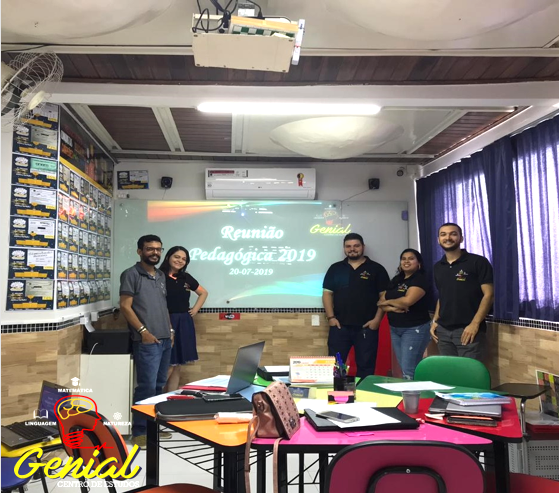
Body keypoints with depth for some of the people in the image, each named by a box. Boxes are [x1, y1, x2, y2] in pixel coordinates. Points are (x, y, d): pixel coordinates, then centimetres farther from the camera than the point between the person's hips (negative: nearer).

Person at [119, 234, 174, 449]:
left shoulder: (161, 276, 17)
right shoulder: (131, 274, -4)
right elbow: (125, 306, -10)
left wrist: (170, 329, 15)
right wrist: (142, 330, -15)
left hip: (165, 339, 7)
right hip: (147, 340, -7)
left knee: (159, 385, 11)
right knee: (147, 386, -8)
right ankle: (139, 431, 1)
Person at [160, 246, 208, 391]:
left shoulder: (186, 278, 11)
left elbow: (203, 293, 25)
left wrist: (195, 309, 13)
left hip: (184, 324, 6)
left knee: (177, 366, 10)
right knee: (168, 366, -7)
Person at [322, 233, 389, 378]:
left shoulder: (376, 269, 4)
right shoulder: (335, 268, 10)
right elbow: (327, 293, 8)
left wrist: (377, 319, -8)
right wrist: (331, 317, -3)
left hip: (366, 327, -1)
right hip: (339, 326, 1)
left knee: (366, 366, 4)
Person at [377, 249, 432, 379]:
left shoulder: (420, 279, -7)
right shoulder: (396, 280, 14)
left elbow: (407, 300, -22)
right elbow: (381, 301, 9)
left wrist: (388, 302, -4)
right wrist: (392, 308, -13)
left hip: (415, 329, -7)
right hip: (395, 329, 7)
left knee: (409, 371, -10)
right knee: (403, 368, 10)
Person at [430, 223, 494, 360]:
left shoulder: (478, 262, -3)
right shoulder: (437, 267, 14)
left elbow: (488, 295, -8)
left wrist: (475, 324, -15)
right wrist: (435, 321, 10)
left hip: (468, 330, -5)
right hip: (443, 330, 5)